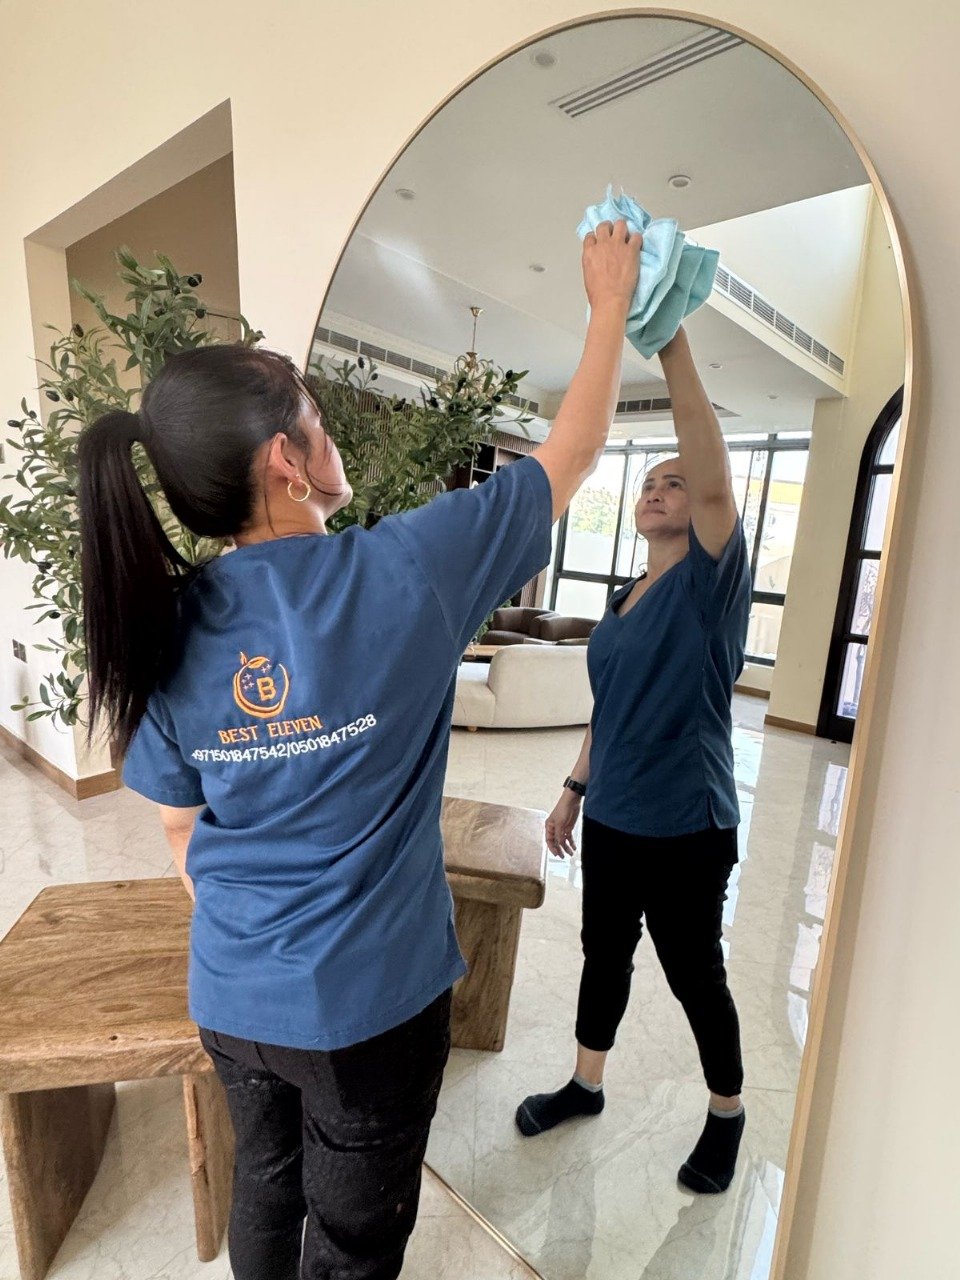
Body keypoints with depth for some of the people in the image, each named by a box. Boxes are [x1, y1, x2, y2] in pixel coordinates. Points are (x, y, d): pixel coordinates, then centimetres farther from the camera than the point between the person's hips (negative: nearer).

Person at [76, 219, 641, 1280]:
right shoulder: (403, 571, -24)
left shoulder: (163, 627, -10)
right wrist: (610, 303, 6)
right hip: (370, 999, -4)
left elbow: (182, 832, 1)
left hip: (228, 996, 5)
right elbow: (571, 455, -10)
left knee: (264, 1190, 31)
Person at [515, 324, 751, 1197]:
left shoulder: (712, 581, -12)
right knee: (604, 954, 20)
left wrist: (672, 345, -30)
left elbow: (715, 479, -29)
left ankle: (728, 1114, 41)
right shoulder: (624, 599, 7)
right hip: (612, 817, 6)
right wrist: (575, 789, 15)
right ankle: (585, 1086, 44)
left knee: (695, 975, 13)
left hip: (686, 828, -6)